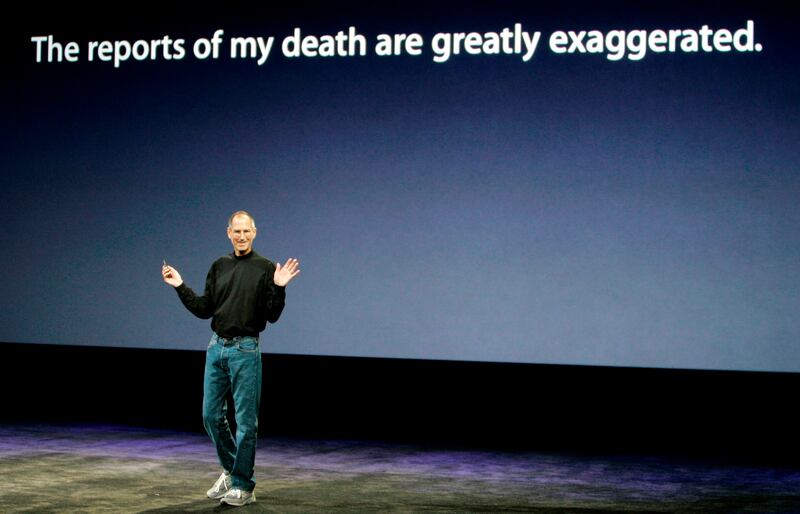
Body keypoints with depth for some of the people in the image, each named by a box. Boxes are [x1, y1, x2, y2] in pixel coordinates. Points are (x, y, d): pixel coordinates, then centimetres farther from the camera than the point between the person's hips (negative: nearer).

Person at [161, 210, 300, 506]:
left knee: (245, 421, -2)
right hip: (217, 348, 6)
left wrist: (279, 288, -22)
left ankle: (243, 485, 6)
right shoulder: (219, 267, 10)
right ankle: (231, 470, 28)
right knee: (211, 415, 9)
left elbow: (272, 316, -8)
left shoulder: (265, 269, -5)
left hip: (245, 350, -5)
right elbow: (205, 310, 11)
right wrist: (180, 287, 5)